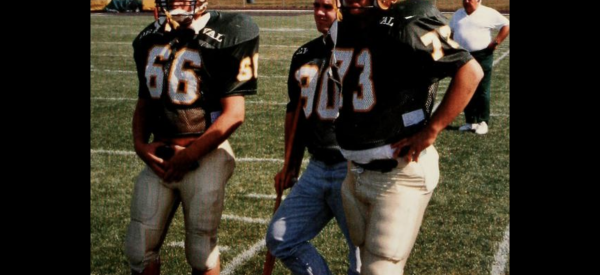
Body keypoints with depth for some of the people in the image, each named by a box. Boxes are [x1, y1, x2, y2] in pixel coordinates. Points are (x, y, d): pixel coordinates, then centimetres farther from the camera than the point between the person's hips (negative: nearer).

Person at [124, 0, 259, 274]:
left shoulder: (222, 36, -10)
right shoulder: (149, 39, 9)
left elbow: (233, 113, -12)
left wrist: (189, 155, -13)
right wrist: (140, 144, 0)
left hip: (205, 156, -5)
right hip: (158, 157, 5)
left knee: (201, 250, 6)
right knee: (139, 248, 7)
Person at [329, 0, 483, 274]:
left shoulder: (403, 27, -19)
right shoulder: (340, 31, 5)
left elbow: (470, 71, -24)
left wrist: (431, 130, -23)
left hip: (400, 174, -8)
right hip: (356, 172, 8)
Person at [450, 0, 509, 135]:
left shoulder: (489, 13, -5)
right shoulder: (458, 14, 13)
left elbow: (506, 25, -3)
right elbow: (450, 31, 25)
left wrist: (496, 42, -10)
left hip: (482, 57, -5)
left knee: (482, 91, -1)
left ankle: (483, 122, 6)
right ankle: (471, 122, 18)